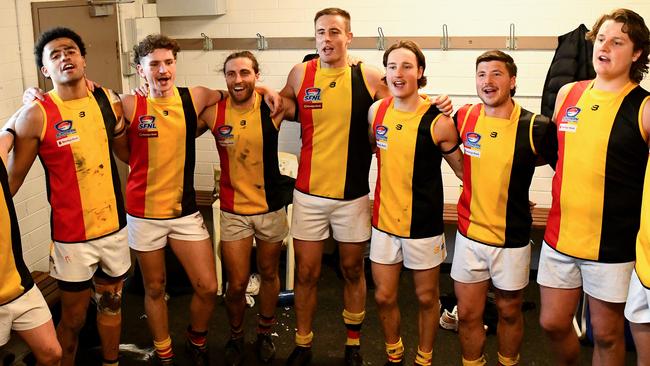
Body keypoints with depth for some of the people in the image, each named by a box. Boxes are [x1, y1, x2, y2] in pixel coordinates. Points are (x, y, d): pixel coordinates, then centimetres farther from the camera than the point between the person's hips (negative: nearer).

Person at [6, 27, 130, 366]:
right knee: (73, 318, 10)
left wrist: (121, 124, 1)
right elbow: (13, 178, -8)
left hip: (115, 227, 4)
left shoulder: (108, 100, 0)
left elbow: (128, 153, 15)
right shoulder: (36, 115, -14)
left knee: (111, 304, 21)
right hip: (72, 236, -4)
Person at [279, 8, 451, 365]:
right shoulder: (300, 74, -1)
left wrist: (436, 104, -12)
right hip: (309, 193, 1)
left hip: (353, 195, 0)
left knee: (353, 271, 14)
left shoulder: (369, 77, -5)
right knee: (306, 274, 8)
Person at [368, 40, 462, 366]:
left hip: (424, 225, -3)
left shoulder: (438, 122, -15)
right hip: (384, 220, 4)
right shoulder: (376, 111, -3)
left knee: (426, 297, 14)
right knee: (384, 297, 13)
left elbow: (463, 170, -5)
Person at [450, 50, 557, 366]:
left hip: (512, 238, -2)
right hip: (469, 234, 2)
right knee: (467, 314, 10)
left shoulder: (535, 127, -15)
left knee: (509, 312, 17)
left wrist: (515, 162, -6)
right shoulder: (464, 117, -5)